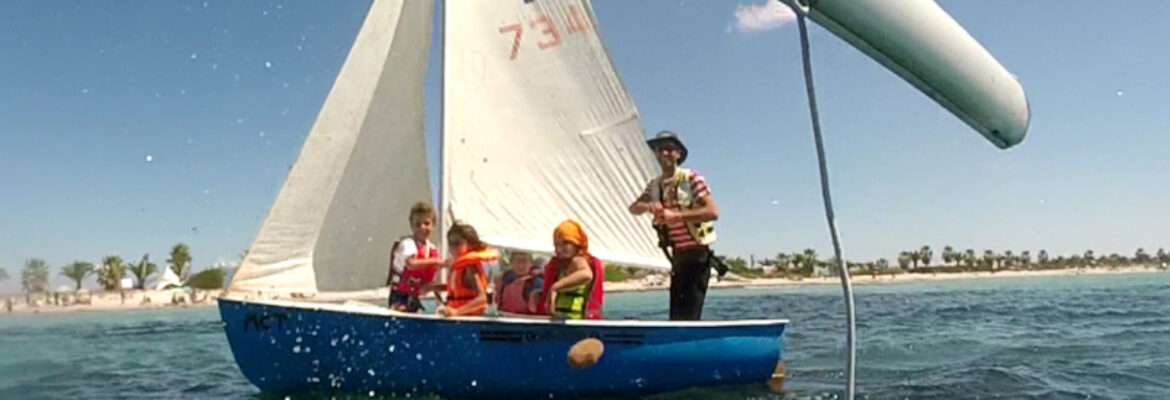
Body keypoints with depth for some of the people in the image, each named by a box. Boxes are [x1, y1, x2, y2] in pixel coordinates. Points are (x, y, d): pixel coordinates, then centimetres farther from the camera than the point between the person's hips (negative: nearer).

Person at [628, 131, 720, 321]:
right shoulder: (655, 185, 11)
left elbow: (713, 212, -17)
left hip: (697, 255, -7)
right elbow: (634, 208, 6)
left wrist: (676, 215, -24)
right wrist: (648, 206, -17)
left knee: (689, 316, -12)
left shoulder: (691, 179, -9)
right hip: (677, 257, 7)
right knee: (676, 316, 9)